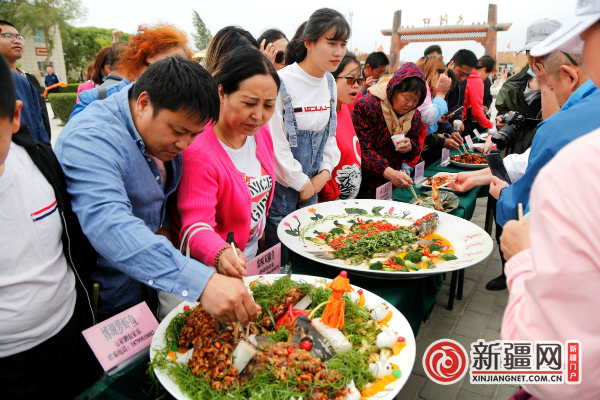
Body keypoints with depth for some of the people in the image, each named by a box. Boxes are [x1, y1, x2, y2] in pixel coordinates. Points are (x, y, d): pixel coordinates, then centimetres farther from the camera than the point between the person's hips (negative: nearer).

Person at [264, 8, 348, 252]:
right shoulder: (282, 83, -20)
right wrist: (302, 183, -10)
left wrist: (325, 172, 0)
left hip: (312, 186, 7)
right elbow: (275, 143, -19)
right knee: (279, 255, 7)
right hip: (282, 185, -6)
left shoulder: (329, 82, 4)